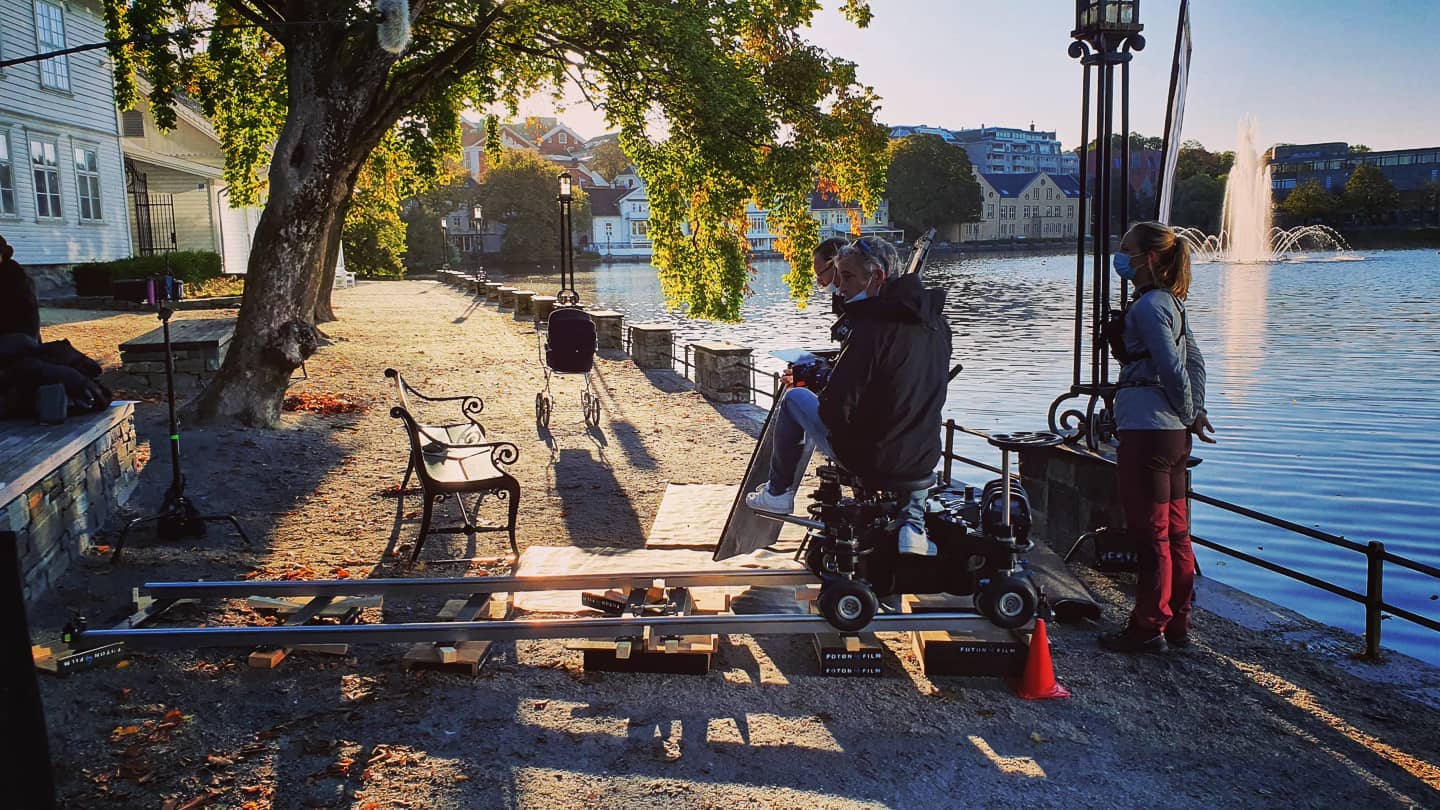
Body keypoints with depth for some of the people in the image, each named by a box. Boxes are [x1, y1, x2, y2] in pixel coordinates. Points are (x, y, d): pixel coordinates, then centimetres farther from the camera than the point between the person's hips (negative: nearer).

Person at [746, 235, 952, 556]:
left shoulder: (871, 328, -22)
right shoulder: (937, 321, 2)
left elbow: (836, 410, -22)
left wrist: (825, 400, 2)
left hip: (868, 460, -6)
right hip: (923, 464, 6)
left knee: (794, 398, 16)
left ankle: (779, 493, 29)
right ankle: (913, 524, 25)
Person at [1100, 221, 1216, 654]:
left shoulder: (1148, 305, -13)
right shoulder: (1171, 302, 15)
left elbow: (1172, 367, -17)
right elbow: (1195, 361, 15)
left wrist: (1188, 415, -6)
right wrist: (1195, 414, 12)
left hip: (1147, 430, -10)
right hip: (1172, 432, 10)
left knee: (1150, 532, -2)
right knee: (1175, 531, 13)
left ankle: (1149, 629, 6)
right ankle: (1177, 624, 22)